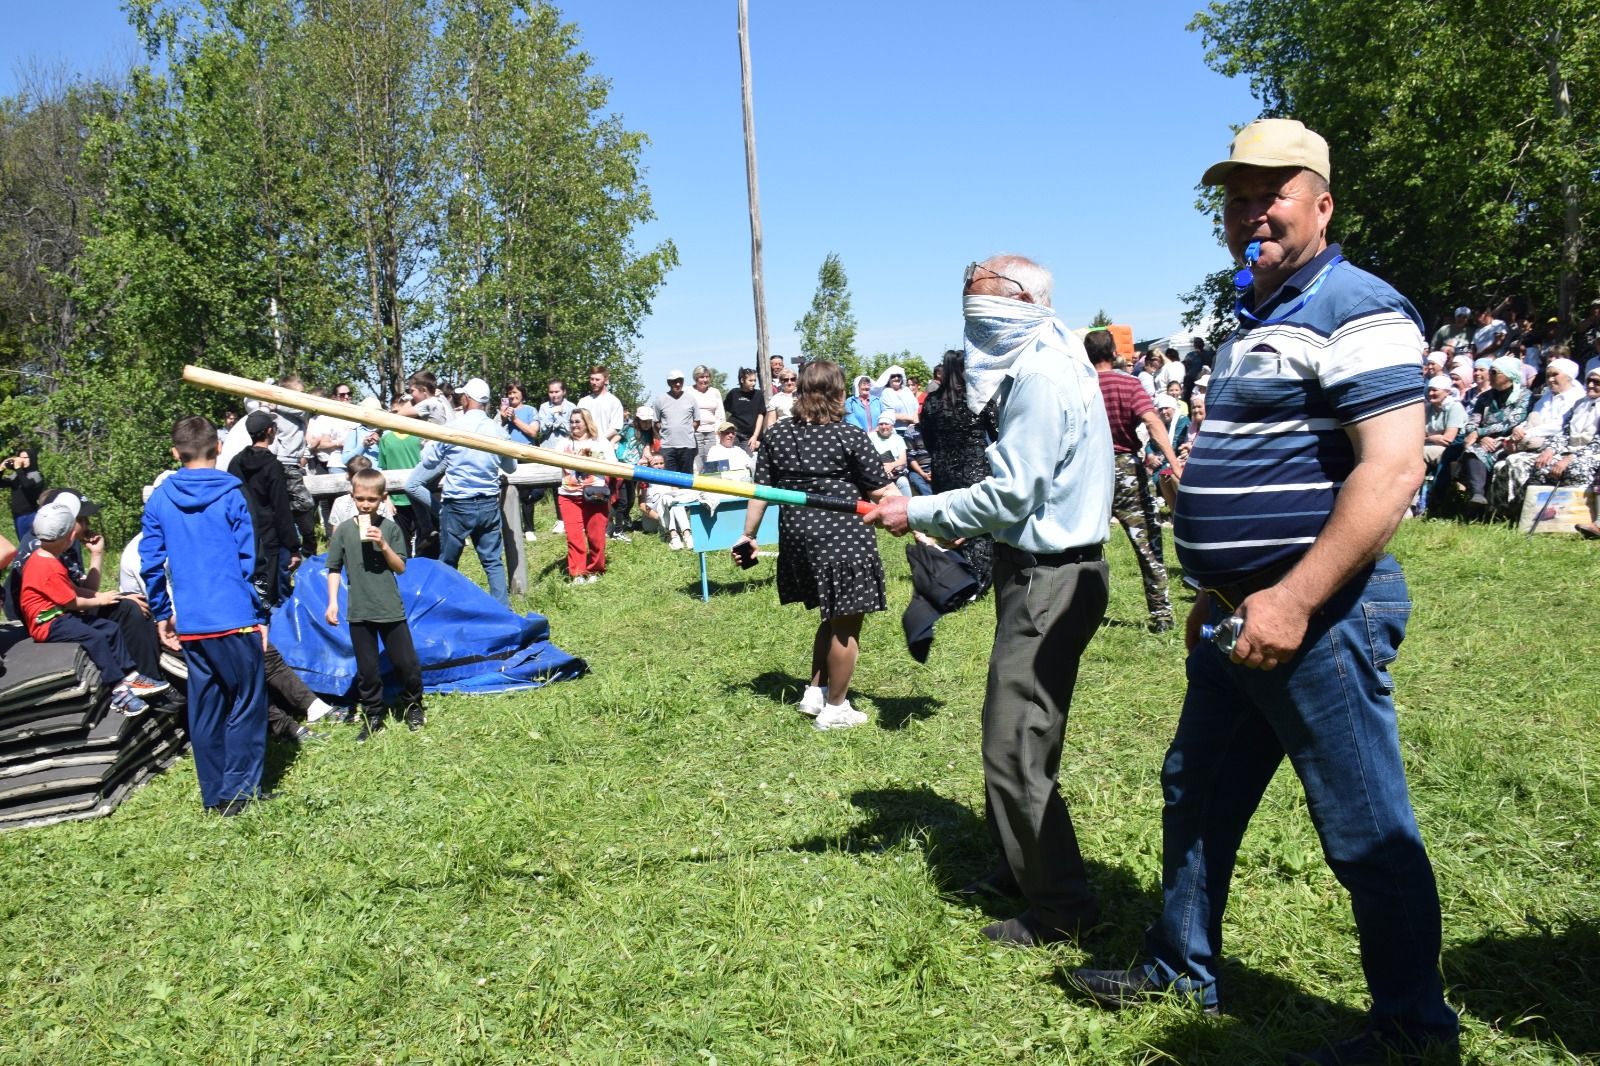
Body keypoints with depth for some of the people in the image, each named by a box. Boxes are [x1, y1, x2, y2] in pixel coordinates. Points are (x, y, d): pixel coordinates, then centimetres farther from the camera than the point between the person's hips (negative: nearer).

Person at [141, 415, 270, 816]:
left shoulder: (159, 499, 6)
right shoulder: (230, 494, -6)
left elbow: (150, 563, 7)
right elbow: (248, 560, -7)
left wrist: (161, 615, 17)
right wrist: (259, 615, 0)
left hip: (189, 625, 5)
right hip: (234, 618, -5)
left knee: (203, 706, 12)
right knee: (247, 703, 4)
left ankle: (215, 794, 19)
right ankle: (241, 792, 3)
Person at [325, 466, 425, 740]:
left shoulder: (390, 528, -4)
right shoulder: (343, 530, -1)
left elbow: (400, 567, -3)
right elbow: (334, 569, 5)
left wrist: (383, 545, -18)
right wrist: (332, 602, -2)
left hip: (391, 609, -1)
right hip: (359, 612, 1)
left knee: (406, 662, 6)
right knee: (367, 669, 9)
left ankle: (412, 705, 29)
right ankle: (373, 716, 23)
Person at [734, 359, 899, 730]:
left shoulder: (776, 435, 6)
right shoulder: (850, 436, -8)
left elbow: (761, 489, 8)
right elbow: (882, 491, -8)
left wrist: (749, 534, 17)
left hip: (798, 539, 6)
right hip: (843, 538, -6)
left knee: (832, 618, 24)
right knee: (846, 625, 7)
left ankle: (814, 693, 29)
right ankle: (835, 709, 16)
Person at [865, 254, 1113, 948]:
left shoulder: (1043, 376, -18)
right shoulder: (1040, 365, 15)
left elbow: (1008, 495, -23)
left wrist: (919, 513, -16)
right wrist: (953, 520, 13)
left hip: (1048, 579, -11)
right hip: (1043, 569, 11)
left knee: (1016, 749, -5)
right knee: (1019, 735, 18)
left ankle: (1061, 908, 7)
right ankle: (1021, 866, 32)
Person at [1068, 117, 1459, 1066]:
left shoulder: (1354, 311, -13)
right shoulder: (1256, 322, 17)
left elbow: (1393, 469, -23)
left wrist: (1294, 600, -25)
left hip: (1319, 616, -10)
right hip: (1244, 614, 10)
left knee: (1366, 832, 3)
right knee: (1196, 792, 18)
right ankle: (1181, 969, 35)